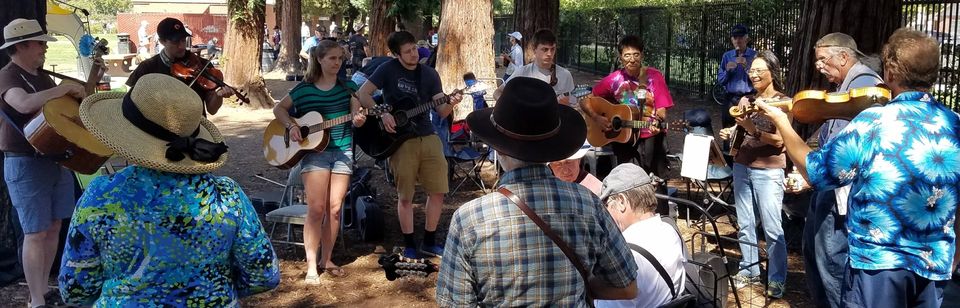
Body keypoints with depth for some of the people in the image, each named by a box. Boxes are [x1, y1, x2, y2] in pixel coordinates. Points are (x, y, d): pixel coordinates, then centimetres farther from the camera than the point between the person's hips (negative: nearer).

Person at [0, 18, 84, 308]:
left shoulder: (42, 76, 13)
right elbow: (24, 104, -34)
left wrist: (80, 94, 7)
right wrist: (65, 88, -27)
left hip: (57, 158, 8)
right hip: (26, 164, -8)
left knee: (54, 227, 12)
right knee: (35, 232, -5)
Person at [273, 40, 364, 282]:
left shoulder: (347, 87, 7)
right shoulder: (304, 88, 1)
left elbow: (356, 114, 5)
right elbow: (279, 109, 9)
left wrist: (358, 119, -18)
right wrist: (292, 126, -9)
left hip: (343, 151, 2)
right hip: (313, 151, -2)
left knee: (334, 208, 3)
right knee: (316, 208, -9)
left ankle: (327, 259, 17)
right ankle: (311, 265, -3)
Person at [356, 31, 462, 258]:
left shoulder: (429, 74, 6)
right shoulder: (389, 69, -4)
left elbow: (441, 112, 3)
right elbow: (363, 94, -7)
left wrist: (451, 103, -18)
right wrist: (382, 114, -18)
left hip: (428, 138, 4)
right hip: (400, 140, -4)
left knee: (438, 191, 2)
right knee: (405, 196, 2)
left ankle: (429, 242, 18)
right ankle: (409, 244, 17)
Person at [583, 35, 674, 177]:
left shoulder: (654, 76, -1)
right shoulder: (614, 80, -1)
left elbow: (661, 109, -2)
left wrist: (657, 121, -22)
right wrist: (596, 118, -12)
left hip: (650, 136, 0)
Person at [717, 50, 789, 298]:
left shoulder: (783, 103, -4)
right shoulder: (745, 101, 11)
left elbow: (778, 140, -13)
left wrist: (753, 129, -26)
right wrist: (729, 134, -1)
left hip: (768, 171, -5)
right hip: (741, 167, 5)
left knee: (772, 228, -5)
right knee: (744, 224, 8)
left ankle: (777, 279, 5)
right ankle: (749, 271, 18)